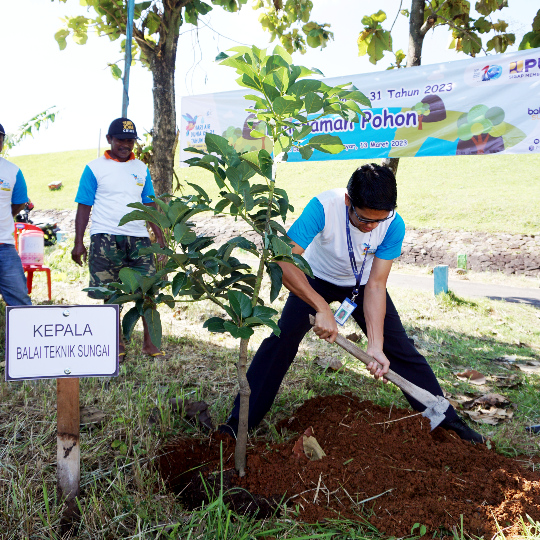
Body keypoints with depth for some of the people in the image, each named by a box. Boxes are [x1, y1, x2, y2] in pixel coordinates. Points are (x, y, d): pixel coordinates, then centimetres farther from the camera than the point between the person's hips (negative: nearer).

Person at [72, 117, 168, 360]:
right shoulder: (94, 168, 4)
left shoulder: (141, 168, 14)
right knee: (111, 294, 2)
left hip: (138, 237, 3)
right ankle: (118, 342, 13)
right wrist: (78, 243, -3)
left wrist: (159, 235, 10)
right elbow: (84, 207, 2)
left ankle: (149, 342, 6)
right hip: (105, 237, -3)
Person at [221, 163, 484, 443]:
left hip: (362, 284, 2)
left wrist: (376, 345, -32)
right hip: (315, 281, -1)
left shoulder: (393, 225, -29)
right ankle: (240, 420, -3)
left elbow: (375, 285, -25)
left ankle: (446, 419, 14)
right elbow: (284, 261, -42)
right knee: (280, 341, -14)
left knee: (400, 348, -2)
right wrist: (322, 308, -48)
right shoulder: (323, 207, -37)